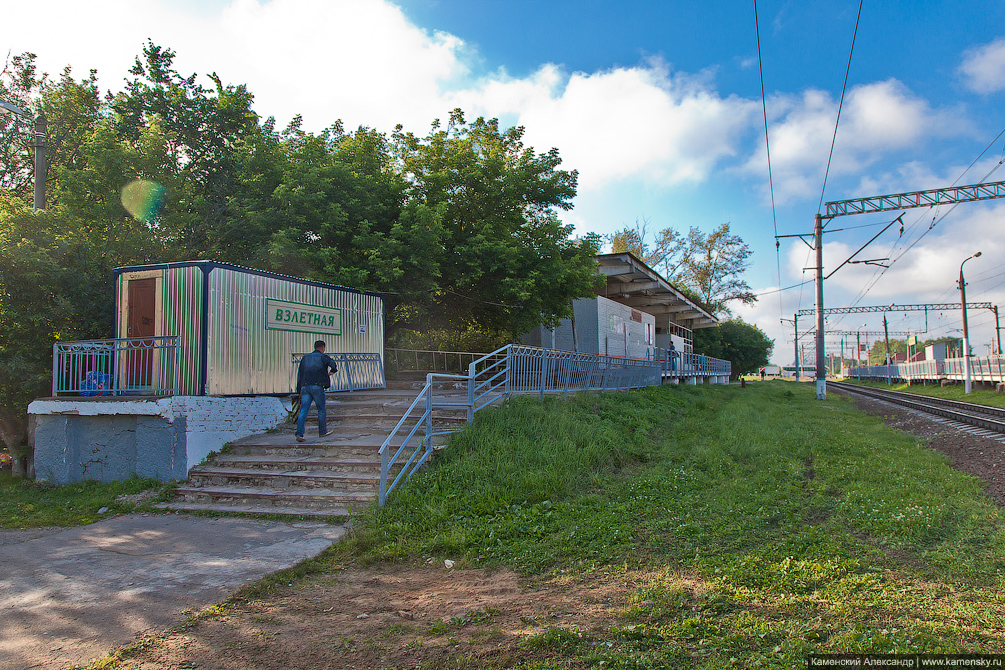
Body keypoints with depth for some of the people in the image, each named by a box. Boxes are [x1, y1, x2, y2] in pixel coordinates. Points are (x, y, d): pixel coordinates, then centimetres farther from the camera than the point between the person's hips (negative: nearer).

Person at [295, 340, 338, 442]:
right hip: (317, 387, -4)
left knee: (303, 411, -1)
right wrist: (332, 372, 8)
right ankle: (322, 431, 20)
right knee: (322, 410, 11)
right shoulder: (323, 357, 3)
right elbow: (333, 365, -16)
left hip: (305, 387, 4)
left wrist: (299, 390, 19)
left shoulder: (305, 357, 18)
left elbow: (299, 374, 17)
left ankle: (299, 433, -12)